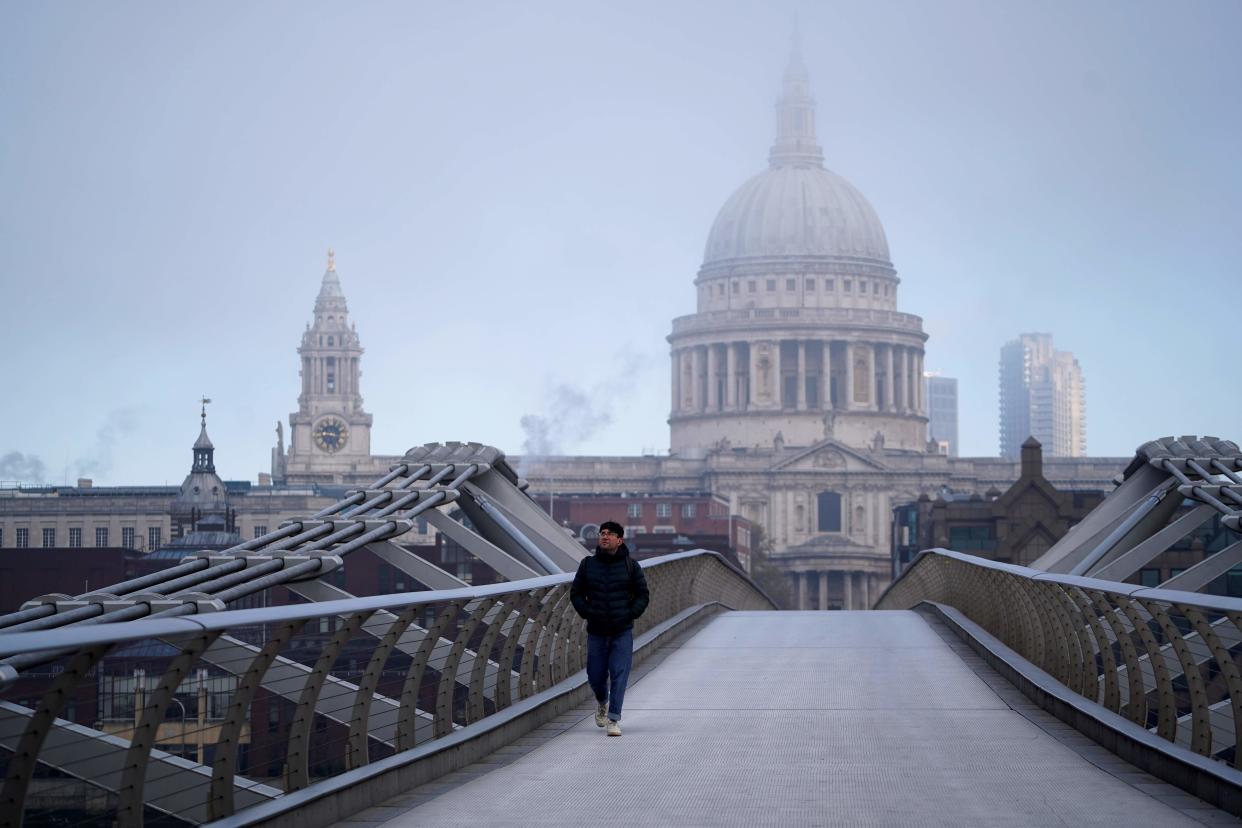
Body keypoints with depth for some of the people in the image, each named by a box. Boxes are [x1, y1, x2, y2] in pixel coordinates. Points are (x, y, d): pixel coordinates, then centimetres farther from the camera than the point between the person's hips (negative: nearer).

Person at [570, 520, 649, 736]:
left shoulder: (631, 566, -1)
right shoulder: (587, 565, 2)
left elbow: (643, 595, 5)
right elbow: (576, 593, 9)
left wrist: (629, 615, -8)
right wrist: (588, 613, -5)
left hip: (622, 632, -2)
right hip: (596, 632, 2)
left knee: (619, 676, -10)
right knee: (595, 676, 7)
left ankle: (614, 720, -7)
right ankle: (601, 702, 39)